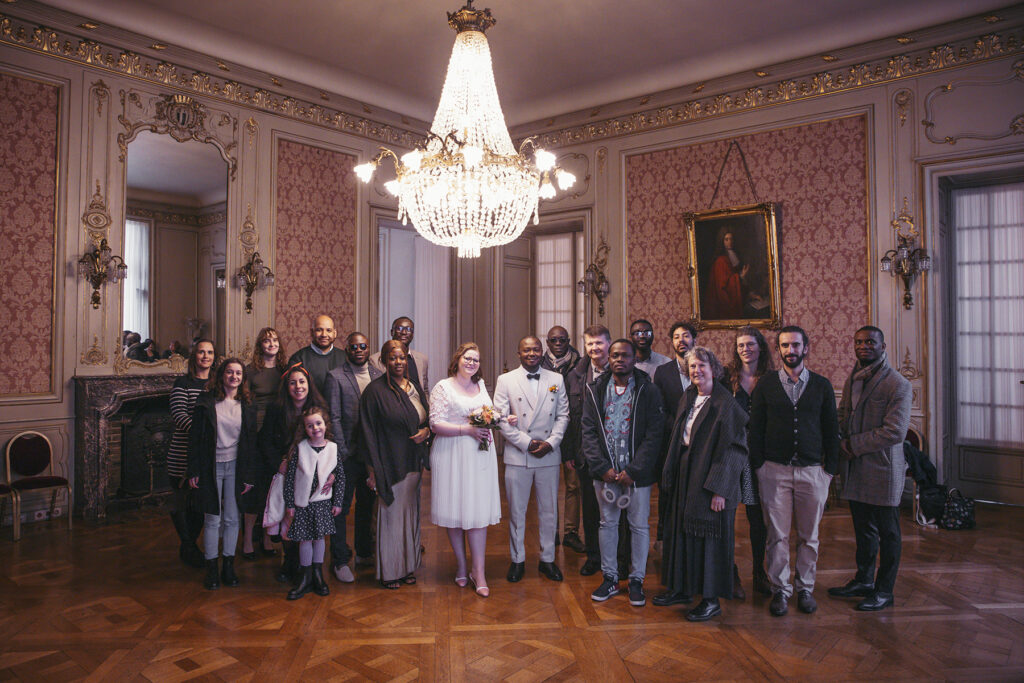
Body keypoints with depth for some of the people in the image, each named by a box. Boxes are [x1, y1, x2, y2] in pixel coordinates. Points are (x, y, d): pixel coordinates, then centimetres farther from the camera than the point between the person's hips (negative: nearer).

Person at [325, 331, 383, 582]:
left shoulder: (379, 375, 8)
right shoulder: (336, 377, -5)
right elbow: (334, 418, -9)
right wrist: (342, 451, -13)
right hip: (348, 453, -5)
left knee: (367, 504, 17)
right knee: (341, 507, 3)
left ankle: (364, 552, 32)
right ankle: (340, 561, 15)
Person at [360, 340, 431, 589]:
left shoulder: (416, 388, 8)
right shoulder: (375, 390, -10)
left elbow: (427, 419, 18)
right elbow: (368, 431, -10)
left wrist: (426, 431, -5)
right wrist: (372, 468, -13)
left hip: (413, 463, 6)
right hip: (390, 463, -6)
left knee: (410, 514, 13)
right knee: (391, 515, 4)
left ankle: (408, 567, 26)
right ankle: (389, 571, 18)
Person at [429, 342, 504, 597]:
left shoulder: (481, 385, 15)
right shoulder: (443, 387, -2)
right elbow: (436, 424, -9)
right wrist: (467, 429, -16)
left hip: (479, 455, 4)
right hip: (452, 455, -3)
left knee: (478, 511, -1)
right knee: (454, 509, 4)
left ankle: (478, 572, 3)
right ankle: (461, 565, 20)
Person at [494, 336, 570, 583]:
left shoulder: (556, 380, 7)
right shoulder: (505, 380, 1)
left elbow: (563, 415, 6)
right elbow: (501, 419, -5)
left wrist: (551, 442, -8)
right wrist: (527, 443, -12)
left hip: (549, 456, 2)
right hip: (517, 456, -1)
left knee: (549, 510, 10)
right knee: (516, 511, 6)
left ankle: (547, 559, 25)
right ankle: (517, 560, 22)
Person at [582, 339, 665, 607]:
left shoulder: (648, 391, -5)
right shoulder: (595, 390, 3)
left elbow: (654, 434, -9)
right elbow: (589, 431, 1)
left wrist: (633, 470, -14)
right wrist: (602, 467, -9)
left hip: (637, 472, -2)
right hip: (605, 471, 2)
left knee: (639, 525, 8)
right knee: (607, 523, 11)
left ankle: (636, 580, 23)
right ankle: (609, 578, 25)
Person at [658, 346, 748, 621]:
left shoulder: (727, 405, -13)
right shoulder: (687, 400, 9)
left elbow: (734, 450, -16)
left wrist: (719, 488, -20)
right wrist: (670, 475, 12)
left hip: (709, 481, -7)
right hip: (684, 479, 8)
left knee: (710, 537, 1)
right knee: (682, 533, 15)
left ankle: (712, 600, 15)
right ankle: (682, 588, 30)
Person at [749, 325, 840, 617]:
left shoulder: (822, 385, 6)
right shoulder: (766, 384, 4)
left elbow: (831, 429, 8)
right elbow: (755, 427, 4)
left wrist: (830, 467, 2)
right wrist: (759, 464, -2)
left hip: (812, 471, 1)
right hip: (775, 470, -1)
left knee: (809, 535, 10)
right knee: (777, 535, 3)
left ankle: (805, 588, 25)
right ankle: (780, 590, 16)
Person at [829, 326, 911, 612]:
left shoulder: (898, 385, -14)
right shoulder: (853, 379, 10)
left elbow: (895, 432, -20)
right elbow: (843, 415, 20)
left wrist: (852, 445, -17)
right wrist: (838, 438, 0)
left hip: (883, 470, -7)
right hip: (855, 470, 7)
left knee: (887, 534, 8)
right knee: (863, 530, 20)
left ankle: (884, 591, 21)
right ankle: (864, 580, 34)